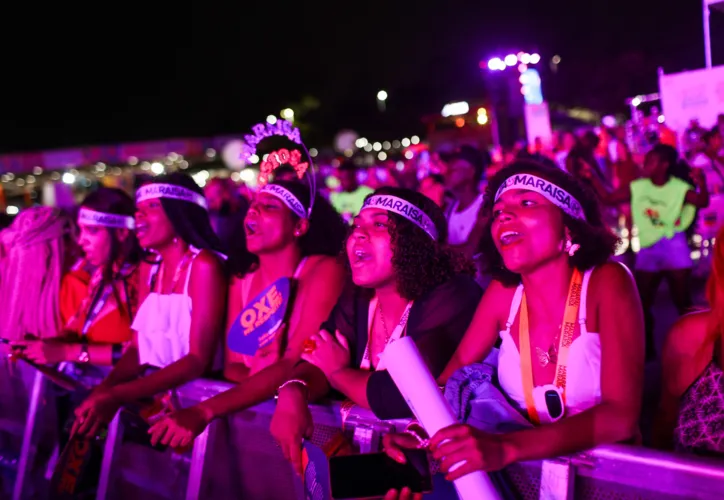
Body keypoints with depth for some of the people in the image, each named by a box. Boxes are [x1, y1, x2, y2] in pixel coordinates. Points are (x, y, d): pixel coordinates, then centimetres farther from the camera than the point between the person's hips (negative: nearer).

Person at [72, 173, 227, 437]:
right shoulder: (149, 267, 10)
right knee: (82, 415, -12)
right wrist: (105, 387, -13)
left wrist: (118, 396, -25)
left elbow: (199, 360, -18)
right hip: (153, 393, 6)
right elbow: (138, 348, 7)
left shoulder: (204, 265, -13)